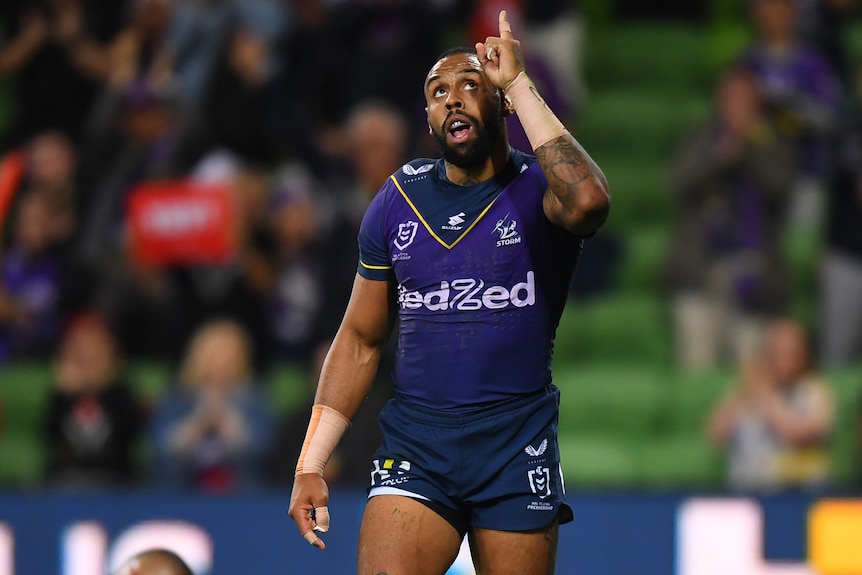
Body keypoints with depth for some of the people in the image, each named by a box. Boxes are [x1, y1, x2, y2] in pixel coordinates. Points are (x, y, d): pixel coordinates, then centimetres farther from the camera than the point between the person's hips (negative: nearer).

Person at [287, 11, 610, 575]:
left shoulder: (538, 188, -3)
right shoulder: (398, 200, 7)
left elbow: (588, 202, -30)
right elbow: (360, 340, 14)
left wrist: (519, 82, -21)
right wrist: (310, 465, 7)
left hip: (517, 444, -2)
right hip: (414, 445, 2)